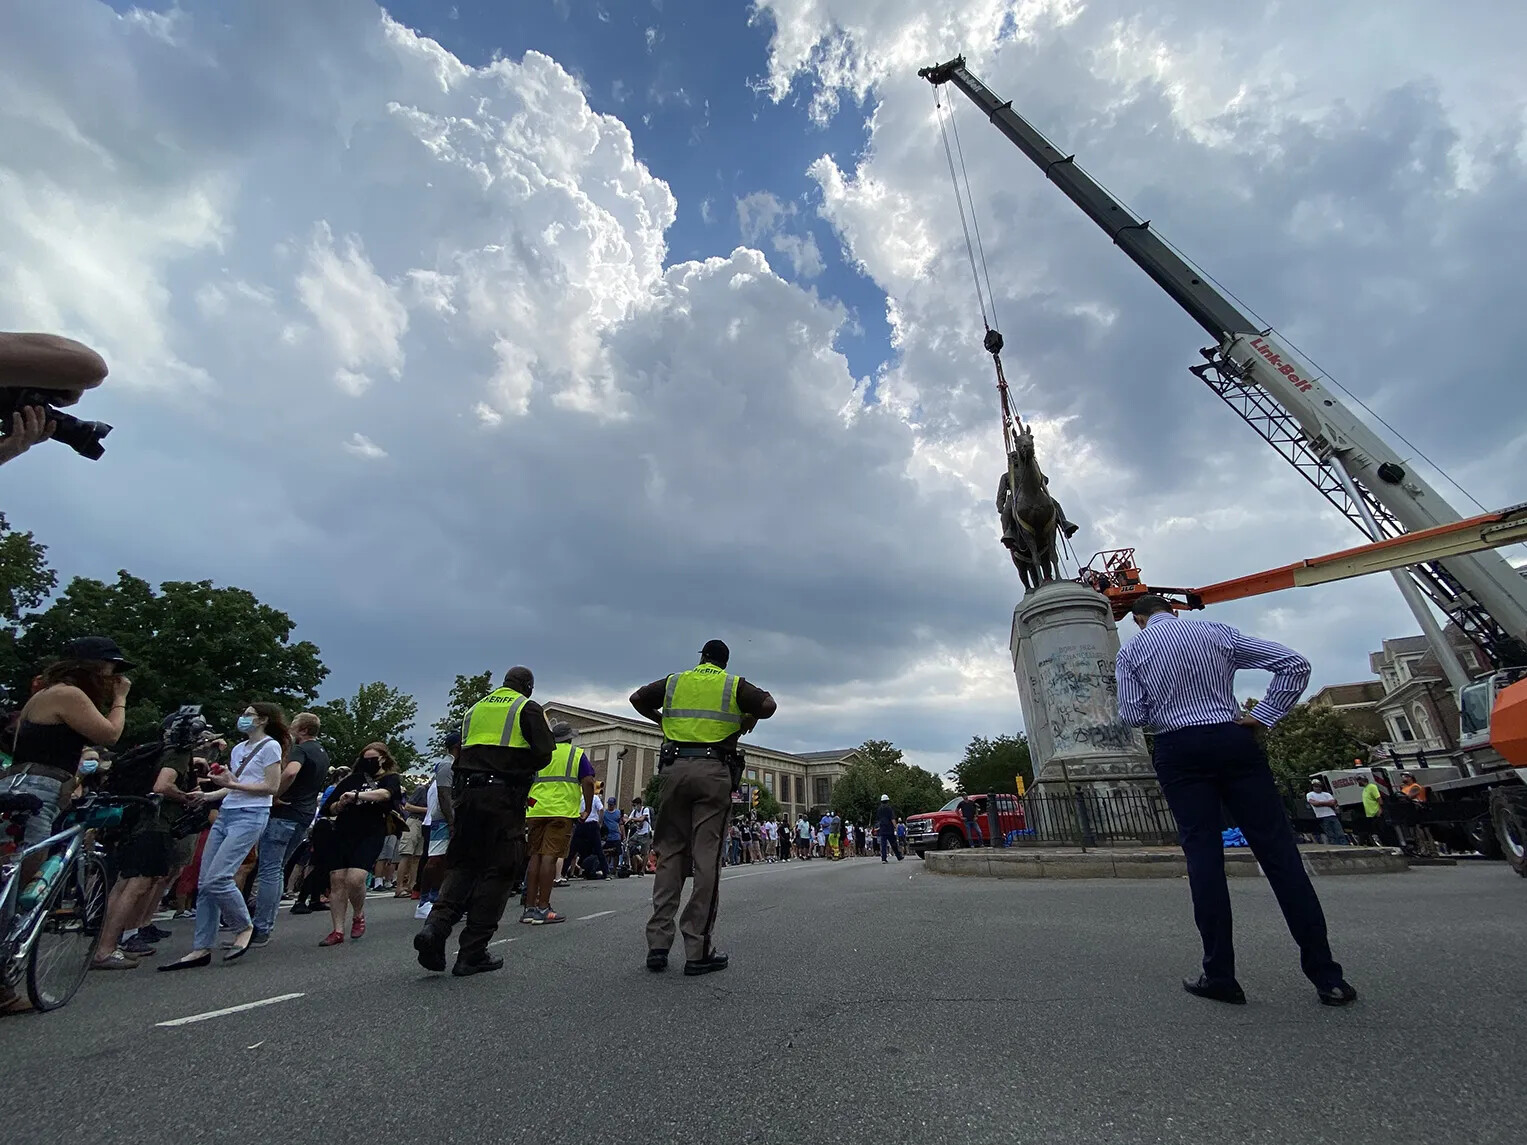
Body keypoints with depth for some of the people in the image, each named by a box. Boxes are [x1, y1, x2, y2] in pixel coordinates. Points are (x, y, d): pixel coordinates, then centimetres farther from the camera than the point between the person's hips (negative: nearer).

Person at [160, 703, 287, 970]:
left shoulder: (270, 746, -6)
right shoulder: (238, 749, 19)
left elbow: (272, 787, -11)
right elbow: (232, 787, 20)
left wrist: (233, 783, -14)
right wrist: (207, 796, 6)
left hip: (250, 816, -8)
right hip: (225, 814, 8)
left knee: (216, 879, -15)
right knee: (204, 883, 5)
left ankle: (245, 927, 5)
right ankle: (201, 949, 12)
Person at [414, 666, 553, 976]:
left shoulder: (476, 708, 18)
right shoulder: (528, 709, 1)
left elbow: (463, 752, 19)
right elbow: (543, 754, -6)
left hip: (466, 791, 6)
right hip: (504, 796, -5)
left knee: (462, 864, 16)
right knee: (499, 870, 3)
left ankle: (436, 924, -7)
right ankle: (472, 953, 5)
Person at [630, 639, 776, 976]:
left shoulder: (674, 681, 14)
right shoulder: (733, 685, 6)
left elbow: (637, 698, 16)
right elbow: (768, 705, -5)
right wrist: (748, 719, 14)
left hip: (675, 768, 3)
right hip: (714, 771, -3)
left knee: (670, 853, 10)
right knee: (706, 857, -1)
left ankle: (658, 944, 9)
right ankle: (698, 951, 2)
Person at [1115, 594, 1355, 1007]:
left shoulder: (1131, 651, 3)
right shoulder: (1218, 632, 10)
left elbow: (1132, 716, -3)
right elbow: (1295, 663, 5)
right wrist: (1263, 715, 3)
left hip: (1179, 752, -2)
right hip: (1234, 741, 2)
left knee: (1203, 854, 1)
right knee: (1278, 850, 4)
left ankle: (1220, 976, 4)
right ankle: (1326, 976, 8)